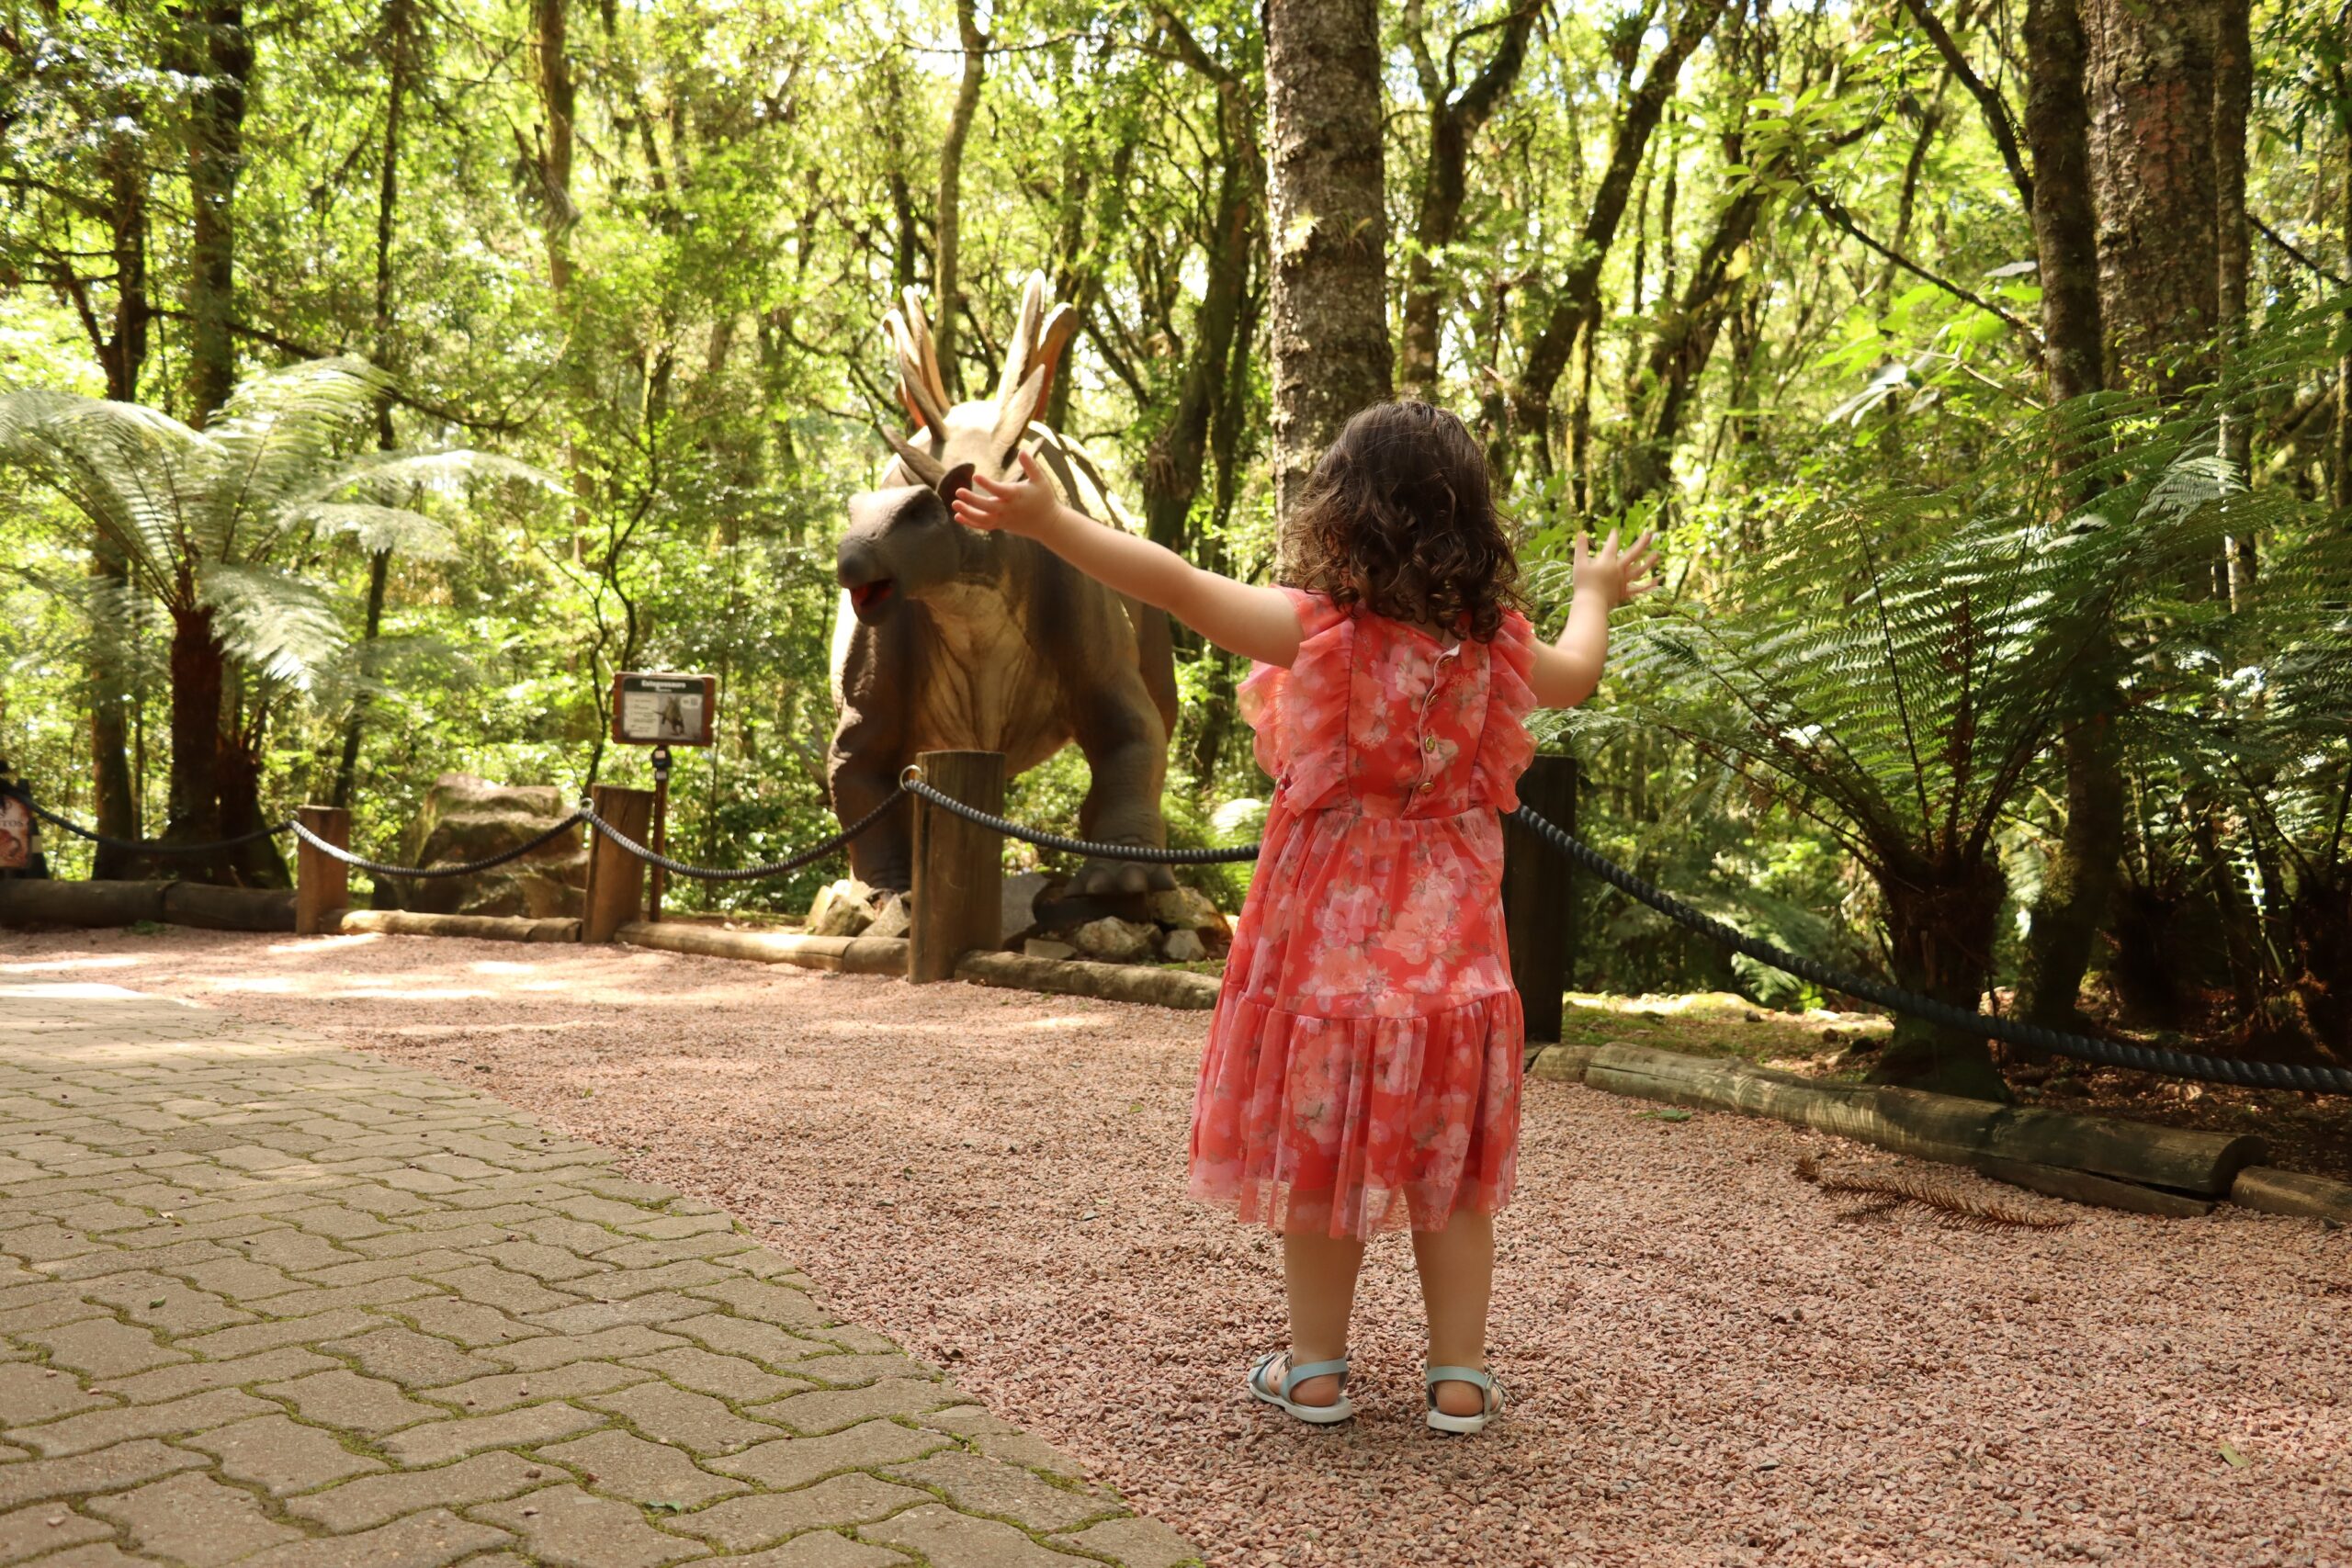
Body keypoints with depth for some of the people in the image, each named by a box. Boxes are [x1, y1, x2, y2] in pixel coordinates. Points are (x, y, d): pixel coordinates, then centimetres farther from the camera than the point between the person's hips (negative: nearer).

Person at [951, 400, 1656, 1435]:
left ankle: (1315, 1370, 21)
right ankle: (1460, 1377, 19)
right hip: (1452, 952, 3)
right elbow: (1577, 675, 20)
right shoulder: (1496, 648, -2)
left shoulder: (1319, 632, -15)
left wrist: (1049, 521, -12)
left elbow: (1176, 585, -17)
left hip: (1328, 944, -3)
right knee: (1452, 1167, 13)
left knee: (1318, 1156, 11)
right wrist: (1596, 594, 40)